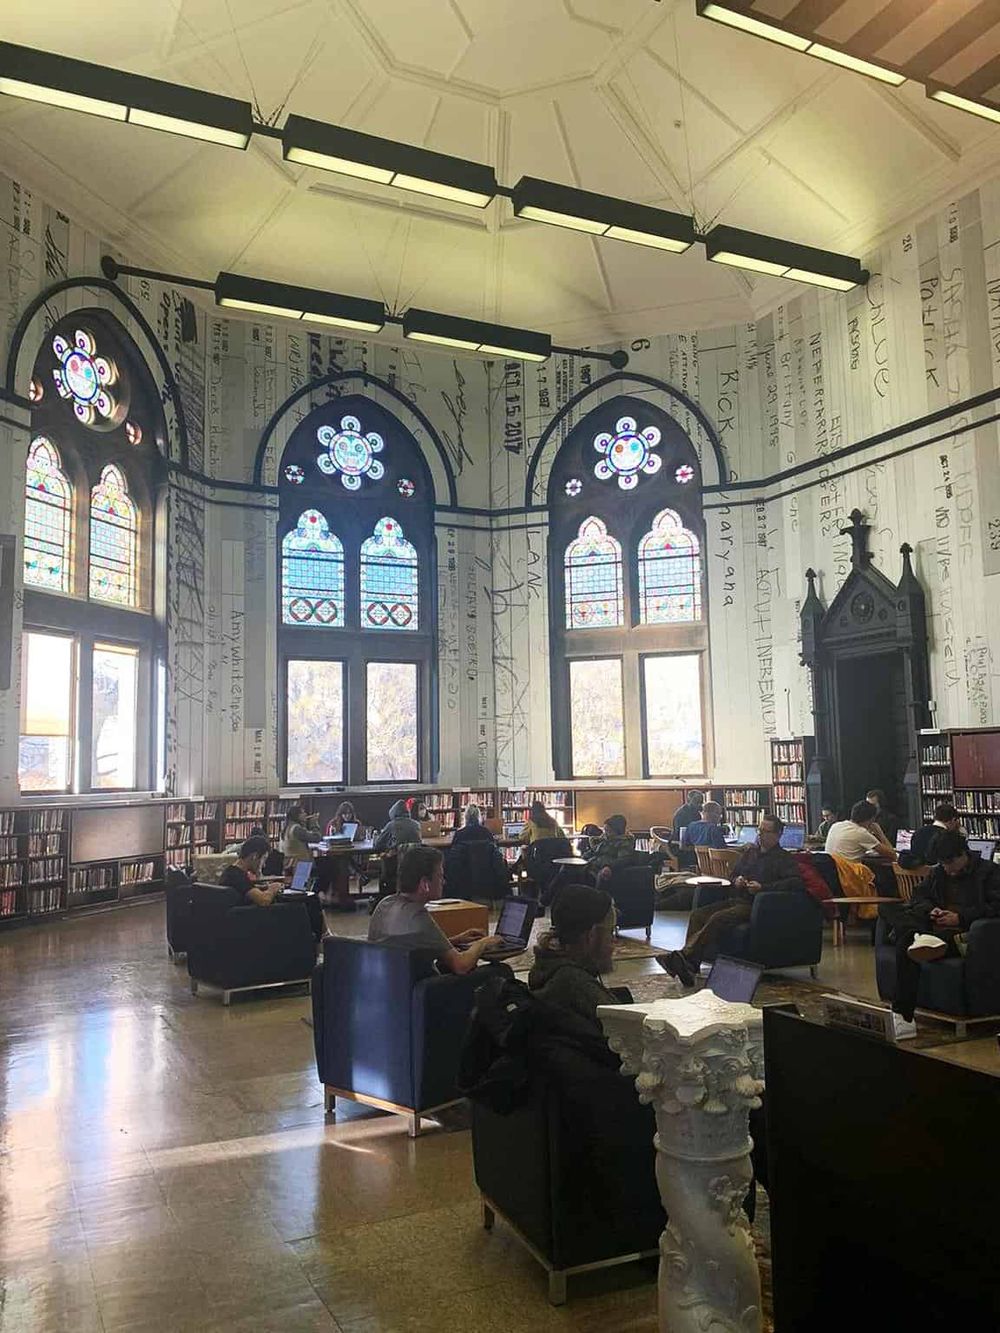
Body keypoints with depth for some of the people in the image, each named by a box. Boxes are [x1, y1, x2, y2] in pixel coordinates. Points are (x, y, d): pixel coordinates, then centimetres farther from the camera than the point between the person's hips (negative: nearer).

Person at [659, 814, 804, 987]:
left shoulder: (785, 859, 2)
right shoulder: (750, 852, 25)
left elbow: (797, 883, -14)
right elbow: (733, 874, 35)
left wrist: (763, 887, -18)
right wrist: (737, 880, 8)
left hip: (755, 906, -7)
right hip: (736, 900, 7)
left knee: (718, 918, -31)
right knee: (698, 914, -16)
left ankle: (685, 956, -38)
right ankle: (689, 966, -28)